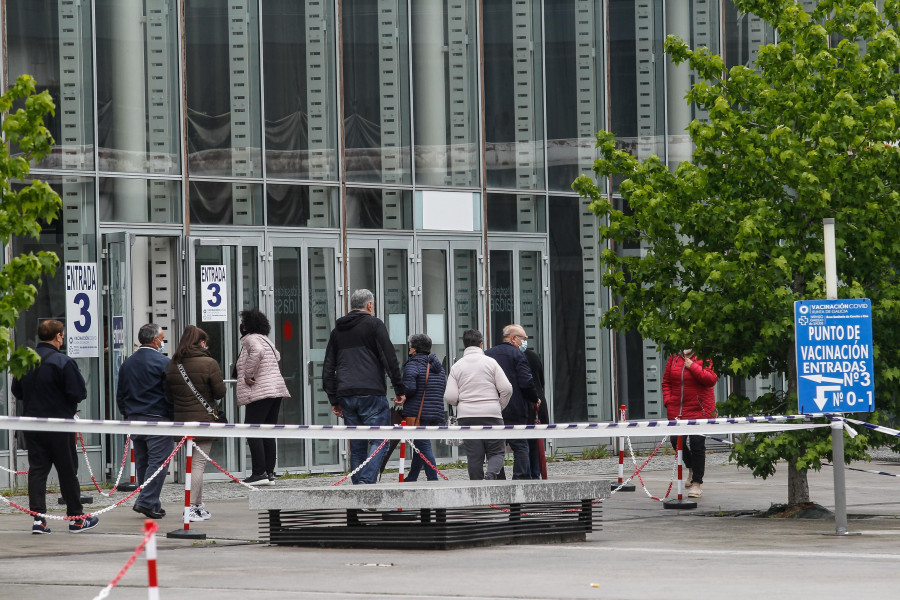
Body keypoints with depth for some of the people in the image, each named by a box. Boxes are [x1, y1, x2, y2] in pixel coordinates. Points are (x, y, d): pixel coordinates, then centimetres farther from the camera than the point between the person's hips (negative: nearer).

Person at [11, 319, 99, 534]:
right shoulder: (63, 362, -15)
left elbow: (17, 391, 12)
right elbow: (79, 393, -16)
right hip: (58, 426, -5)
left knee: (36, 469, 7)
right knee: (67, 471, 5)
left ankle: (38, 518, 0)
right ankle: (76, 517, 13)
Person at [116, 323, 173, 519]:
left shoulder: (127, 364, 11)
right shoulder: (163, 363, -9)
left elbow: (120, 395, 14)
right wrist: (173, 417, -2)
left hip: (134, 420, 7)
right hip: (158, 418, -7)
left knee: (142, 462, 12)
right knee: (158, 460, -5)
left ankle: (152, 504, 16)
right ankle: (147, 501, -14)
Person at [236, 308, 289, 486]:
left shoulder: (250, 339, -8)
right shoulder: (265, 339, 21)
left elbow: (257, 352, -28)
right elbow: (277, 356, 36)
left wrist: (248, 375, -19)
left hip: (260, 392, -10)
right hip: (276, 390, 10)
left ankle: (259, 473, -14)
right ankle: (269, 471, 12)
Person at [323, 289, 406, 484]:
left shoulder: (337, 330, 19)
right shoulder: (374, 324, 2)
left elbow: (328, 368, 19)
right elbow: (389, 358, -5)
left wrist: (334, 400, 20)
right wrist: (399, 389, -1)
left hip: (346, 395, 5)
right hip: (371, 393, -5)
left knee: (356, 446, 10)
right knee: (379, 441, -5)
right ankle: (367, 481, -22)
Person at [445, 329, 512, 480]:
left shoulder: (456, 367, 4)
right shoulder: (490, 362, 0)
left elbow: (450, 397, -2)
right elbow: (506, 389, -6)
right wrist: (500, 407, 11)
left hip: (466, 416, 2)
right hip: (491, 415, -2)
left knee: (474, 457, 6)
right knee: (496, 452, 4)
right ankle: (491, 473, -23)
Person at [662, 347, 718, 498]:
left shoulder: (704, 358, -4)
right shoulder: (674, 358, 9)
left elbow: (711, 379, -17)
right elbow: (666, 382, 15)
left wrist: (692, 366, -16)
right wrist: (667, 400, 1)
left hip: (699, 410, -5)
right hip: (677, 410, 5)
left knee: (697, 444, -4)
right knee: (676, 441, 4)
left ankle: (697, 483, 6)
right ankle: (692, 468, 35)